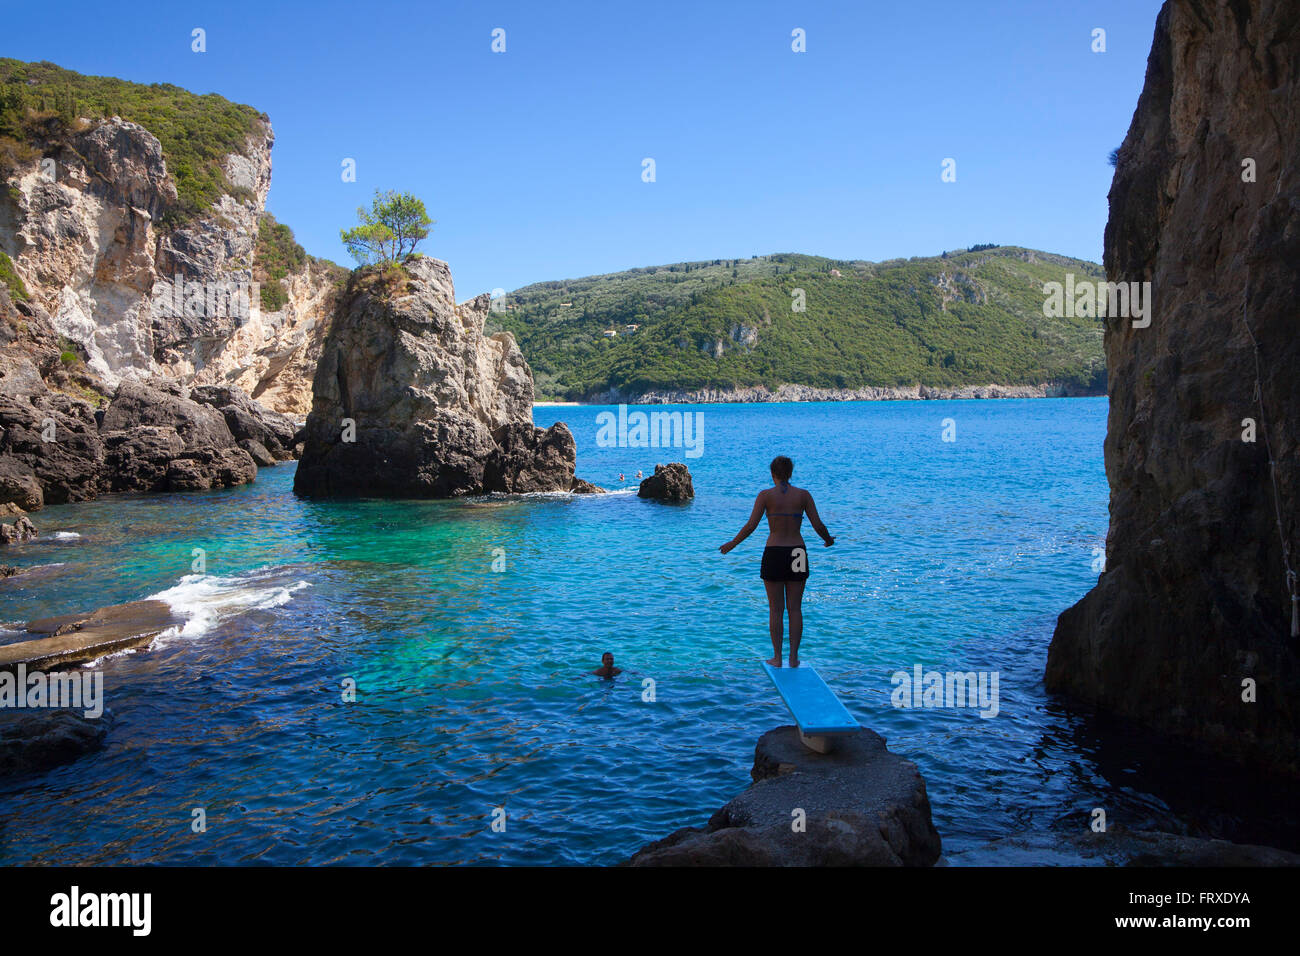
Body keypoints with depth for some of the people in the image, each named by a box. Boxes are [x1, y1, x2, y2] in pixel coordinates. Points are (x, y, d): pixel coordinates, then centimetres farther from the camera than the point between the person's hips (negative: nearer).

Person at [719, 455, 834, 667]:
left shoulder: (766, 495, -5)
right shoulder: (803, 495, 0)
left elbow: (751, 526, -9)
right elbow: (818, 526, -1)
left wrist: (732, 544, 5)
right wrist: (828, 540, 20)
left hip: (773, 554, -2)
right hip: (797, 554, 2)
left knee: (775, 609, 7)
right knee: (795, 608, 9)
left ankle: (777, 657, 10)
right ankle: (793, 657, 11)